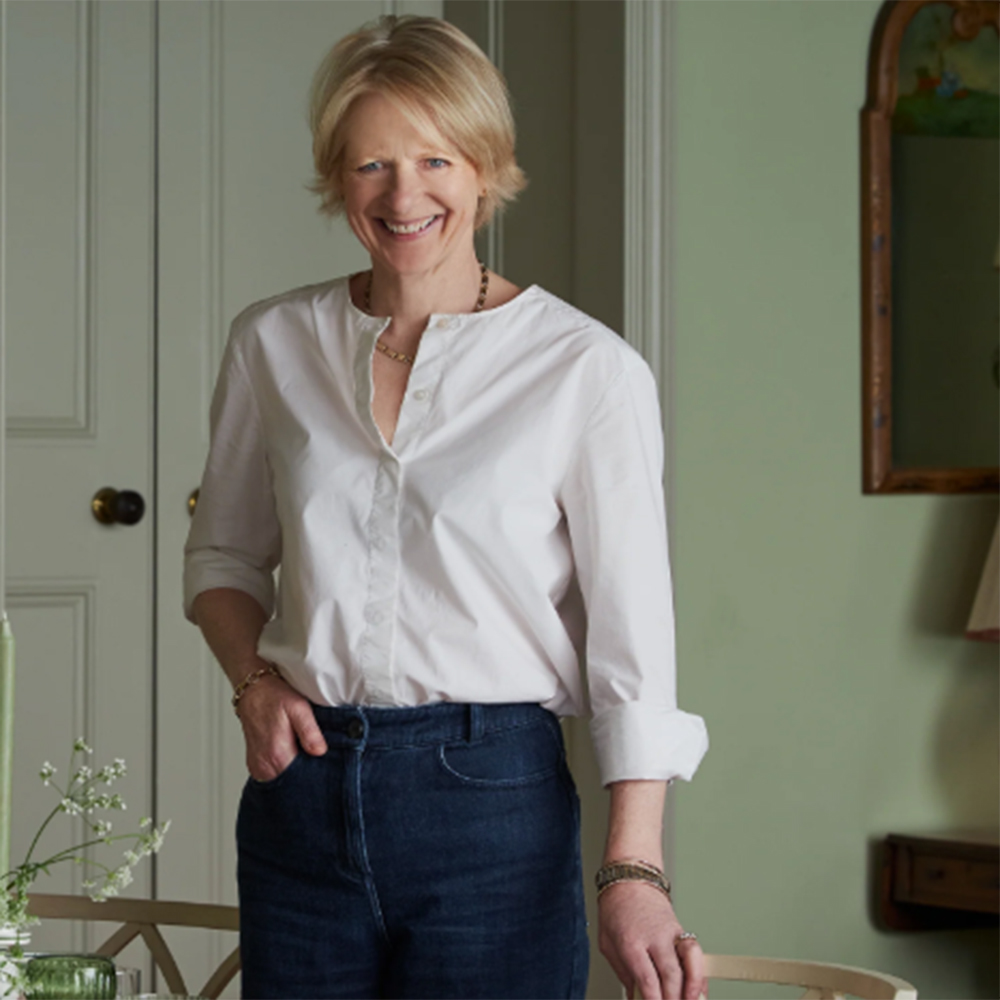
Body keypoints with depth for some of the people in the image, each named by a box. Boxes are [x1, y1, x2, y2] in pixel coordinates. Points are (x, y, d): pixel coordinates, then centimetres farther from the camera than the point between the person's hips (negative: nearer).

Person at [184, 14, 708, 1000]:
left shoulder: (587, 368, -6)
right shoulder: (272, 344, 5)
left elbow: (631, 634, -8)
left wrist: (633, 872, -16)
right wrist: (255, 681, -2)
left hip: (489, 800, -3)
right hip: (299, 796, 3)